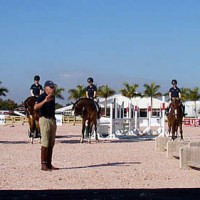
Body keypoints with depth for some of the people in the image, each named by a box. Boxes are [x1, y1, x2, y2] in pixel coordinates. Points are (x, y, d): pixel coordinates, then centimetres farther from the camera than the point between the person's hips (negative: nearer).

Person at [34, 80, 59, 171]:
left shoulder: (53, 97, 15)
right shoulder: (42, 96, -11)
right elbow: (35, 107, -27)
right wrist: (45, 101, -40)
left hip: (52, 120, 8)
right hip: (45, 119, -8)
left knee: (51, 143, 8)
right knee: (45, 143, -9)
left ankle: (49, 164, 13)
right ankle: (43, 164, -6)